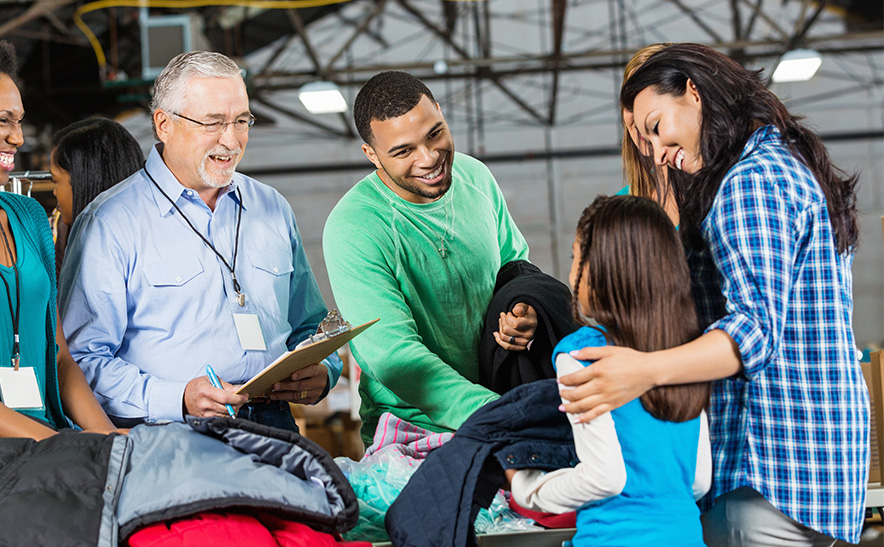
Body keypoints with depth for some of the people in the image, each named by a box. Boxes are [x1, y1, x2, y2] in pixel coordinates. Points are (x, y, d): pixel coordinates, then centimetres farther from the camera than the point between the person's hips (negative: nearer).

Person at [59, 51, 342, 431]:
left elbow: (310, 328, 27)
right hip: (166, 443, -5)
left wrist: (322, 371, 4)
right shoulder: (109, 224, 0)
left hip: (273, 427, 5)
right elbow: (82, 362, -6)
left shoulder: (273, 210, 18)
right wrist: (178, 399, -20)